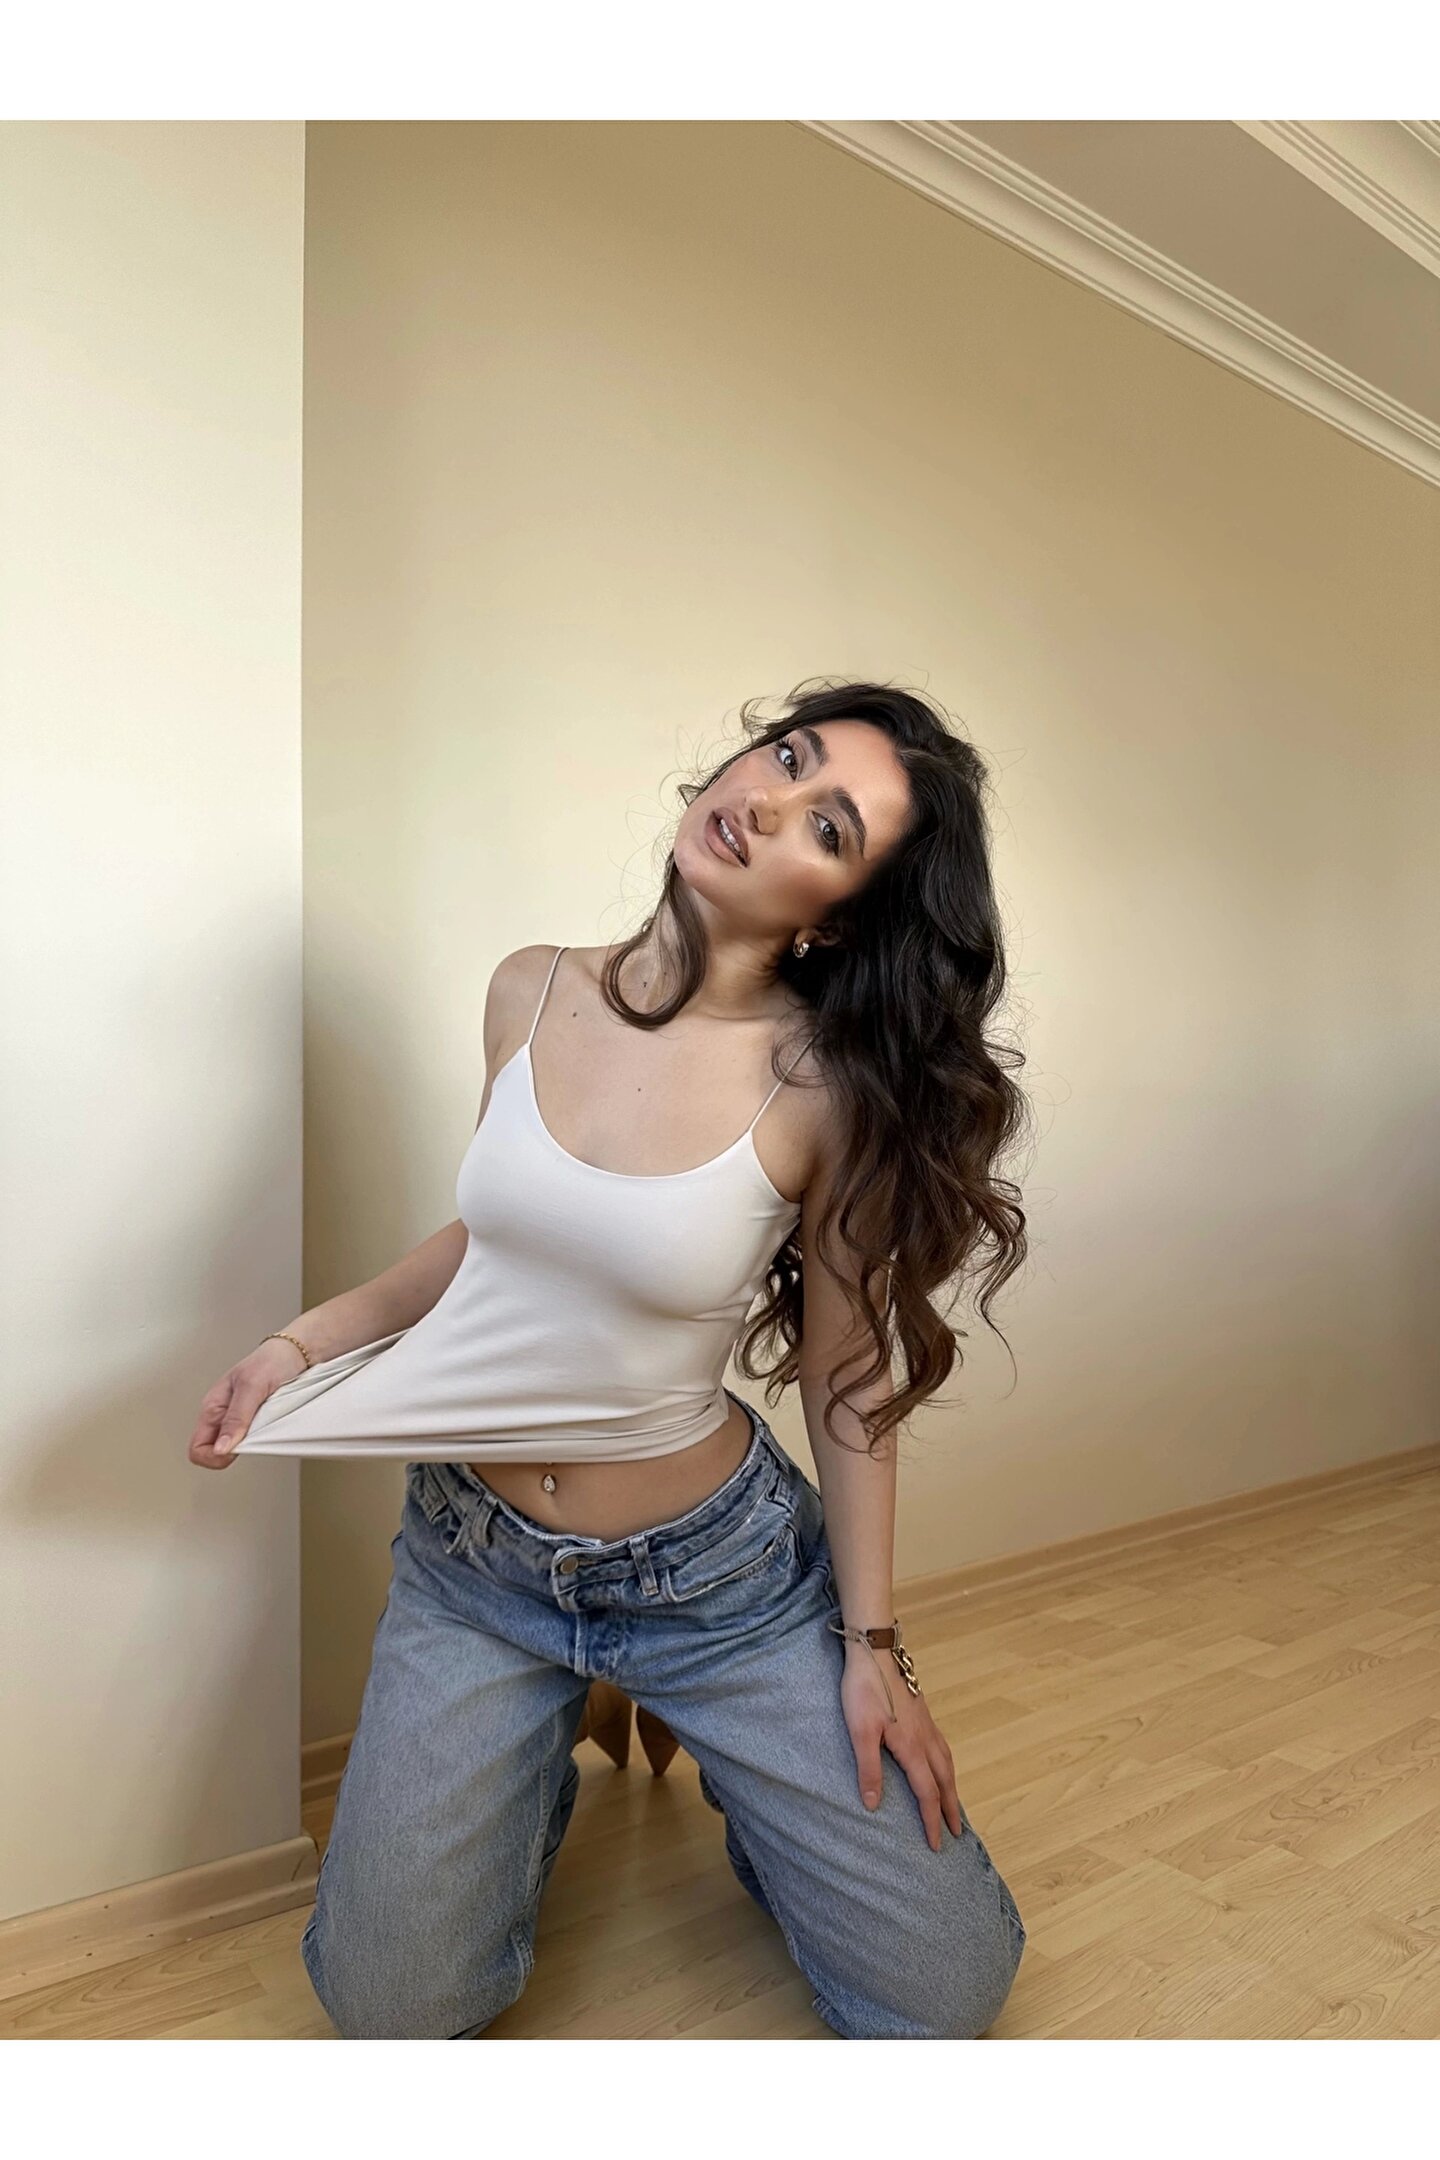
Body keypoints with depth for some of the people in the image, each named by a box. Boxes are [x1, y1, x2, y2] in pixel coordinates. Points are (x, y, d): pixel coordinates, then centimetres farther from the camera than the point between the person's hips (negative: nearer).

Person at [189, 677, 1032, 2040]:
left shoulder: (827, 1085, -21)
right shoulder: (533, 993, -8)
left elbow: (846, 1375, -10)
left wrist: (870, 1643, -3)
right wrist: (299, 1343, -2)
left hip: (710, 1569, -2)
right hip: (473, 1557, 3)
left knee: (947, 1993, 4)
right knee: (388, 2013, 8)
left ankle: (747, 1777, 30)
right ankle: (526, 1778, 35)